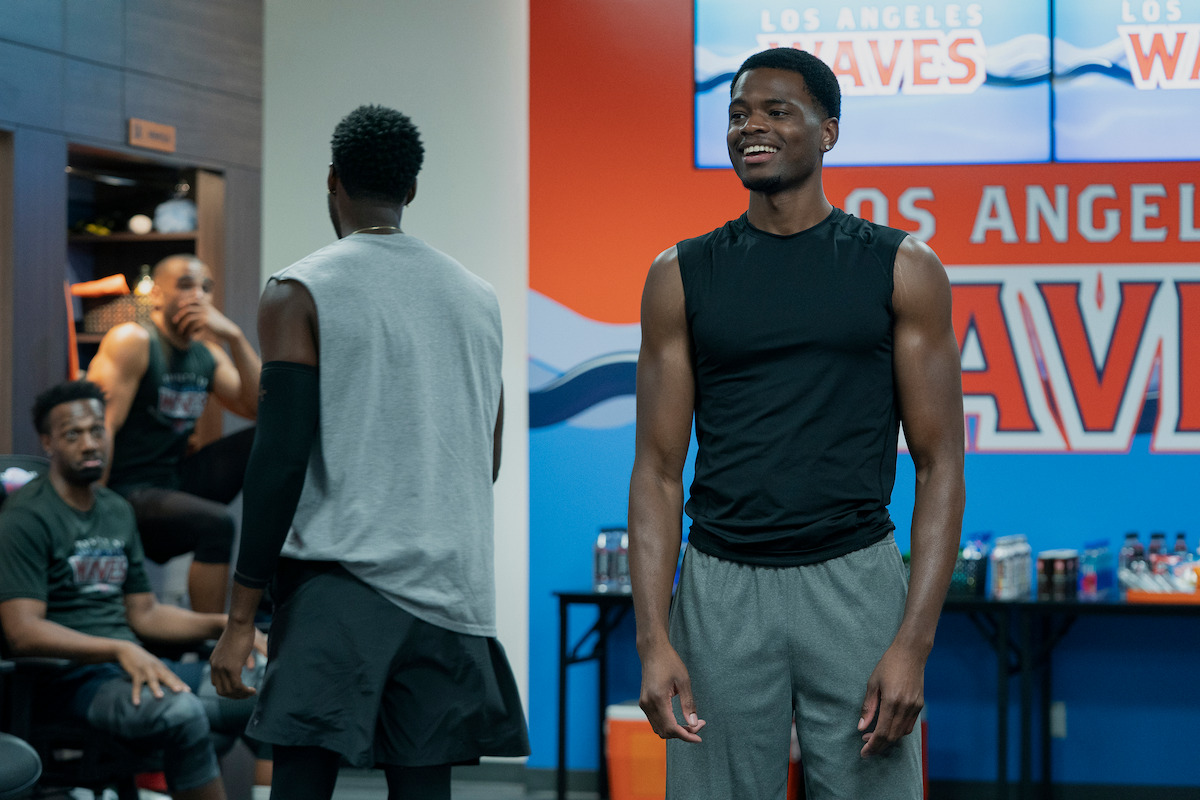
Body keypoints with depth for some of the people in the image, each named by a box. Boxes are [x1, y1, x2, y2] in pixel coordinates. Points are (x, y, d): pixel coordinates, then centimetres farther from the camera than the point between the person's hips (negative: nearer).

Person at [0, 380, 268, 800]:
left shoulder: (118, 511, 18)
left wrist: (222, 624, 3)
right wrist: (119, 650, -29)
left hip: (136, 668, 8)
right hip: (72, 677, -8)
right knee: (180, 712, -36)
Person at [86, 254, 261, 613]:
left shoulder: (208, 353, 13)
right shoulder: (132, 341, -9)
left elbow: (263, 407, 1)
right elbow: (99, 428, -16)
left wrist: (235, 337, -9)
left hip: (177, 481, 8)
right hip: (129, 493, -8)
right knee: (215, 523, -32)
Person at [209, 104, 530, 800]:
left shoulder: (301, 293, -2)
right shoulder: (480, 298, 15)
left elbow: (281, 457, -10)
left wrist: (241, 617, -9)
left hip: (340, 579, -5)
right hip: (450, 587, 5)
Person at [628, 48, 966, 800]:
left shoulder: (902, 270, 2)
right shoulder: (682, 276, 6)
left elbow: (940, 465, 0)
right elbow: (659, 469, 4)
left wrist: (914, 643, -10)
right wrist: (654, 638, -7)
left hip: (855, 583, -1)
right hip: (722, 588, 1)